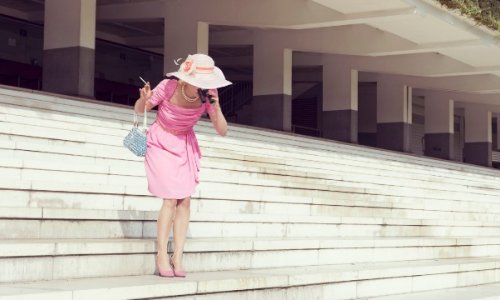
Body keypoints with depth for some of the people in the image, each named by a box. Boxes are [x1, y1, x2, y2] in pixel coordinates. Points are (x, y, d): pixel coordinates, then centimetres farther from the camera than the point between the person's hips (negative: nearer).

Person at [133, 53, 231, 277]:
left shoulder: (208, 94, -20)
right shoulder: (169, 87, -28)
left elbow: (222, 131, -17)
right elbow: (139, 110, -11)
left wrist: (216, 107, -33)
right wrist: (144, 99, -34)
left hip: (185, 145, 3)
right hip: (161, 143, -3)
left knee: (185, 199, -4)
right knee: (171, 199, -12)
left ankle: (178, 257, 4)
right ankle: (161, 255, 1)